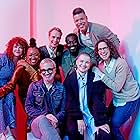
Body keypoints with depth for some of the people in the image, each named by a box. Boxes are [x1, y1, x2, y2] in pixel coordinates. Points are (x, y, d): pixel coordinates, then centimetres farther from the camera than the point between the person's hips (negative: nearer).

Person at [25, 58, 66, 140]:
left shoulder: (61, 88, 10)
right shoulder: (34, 86, 9)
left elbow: (63, 110, 6)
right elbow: (28, 107, 1)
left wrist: (57, 119, -16)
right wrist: (45, 115, -13)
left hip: (54, 124, 0)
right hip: (36, 122, 0)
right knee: (43, 120, -37)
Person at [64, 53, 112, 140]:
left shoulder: (95, 78, -2)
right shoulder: (69, 79, 0)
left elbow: (98, 101, -9)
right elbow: (70, 101, -6)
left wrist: (100, 122, -19)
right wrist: (78, 119, -18)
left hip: (93, 114, 0)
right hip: (76, 114, 0)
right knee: (72, 130, -28)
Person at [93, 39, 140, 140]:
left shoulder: (121, 63, -23)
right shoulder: (102, 65, -1)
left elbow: (117, 87, -26)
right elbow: (108, 85, 1)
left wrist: (100, 74, -25)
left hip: (129, 99, -7)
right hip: (117, 98, 7)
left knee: (113, 126, -5)